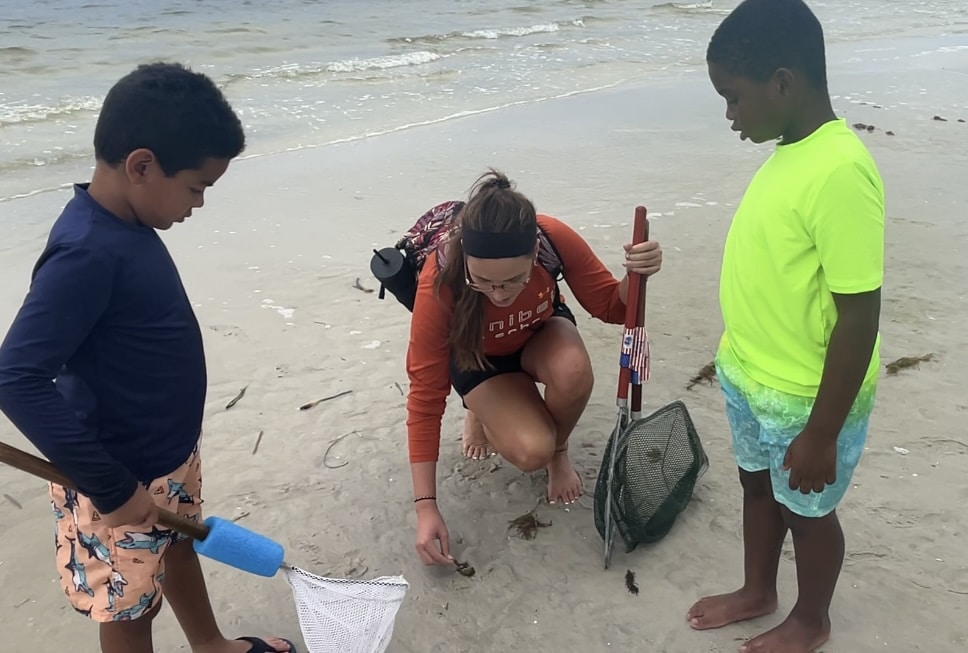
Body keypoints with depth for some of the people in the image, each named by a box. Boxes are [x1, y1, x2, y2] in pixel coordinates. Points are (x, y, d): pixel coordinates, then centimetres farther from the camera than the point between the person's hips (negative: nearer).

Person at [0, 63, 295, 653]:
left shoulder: (128, 224, -3)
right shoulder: (88, 253, -30)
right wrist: (110, 489, -28)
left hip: (170, 453, 9)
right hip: (121, 481, -9)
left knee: (180, 545, 29)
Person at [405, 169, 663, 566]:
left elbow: (611, 307, -15)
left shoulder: (556, 239, -33)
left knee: (573, 372, -34)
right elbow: (426, 395, -30)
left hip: (540, 334, 2)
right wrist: (426, 507, -29)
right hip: (479, 357, -1)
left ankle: (560, 452, -1)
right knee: (531, 451, -25)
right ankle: (483, 411, 10)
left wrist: (636, 275, -40)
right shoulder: (440, 282, -37)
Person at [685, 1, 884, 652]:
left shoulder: (839, 172, -29)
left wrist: (822, 434, -20)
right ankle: (758, 592, 50)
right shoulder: (791, 151, -1)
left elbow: (858, 318, -27)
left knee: (806, 510, 16)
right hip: (750, 376, 8)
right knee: (758, 484, 25)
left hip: (806, 397, -8)